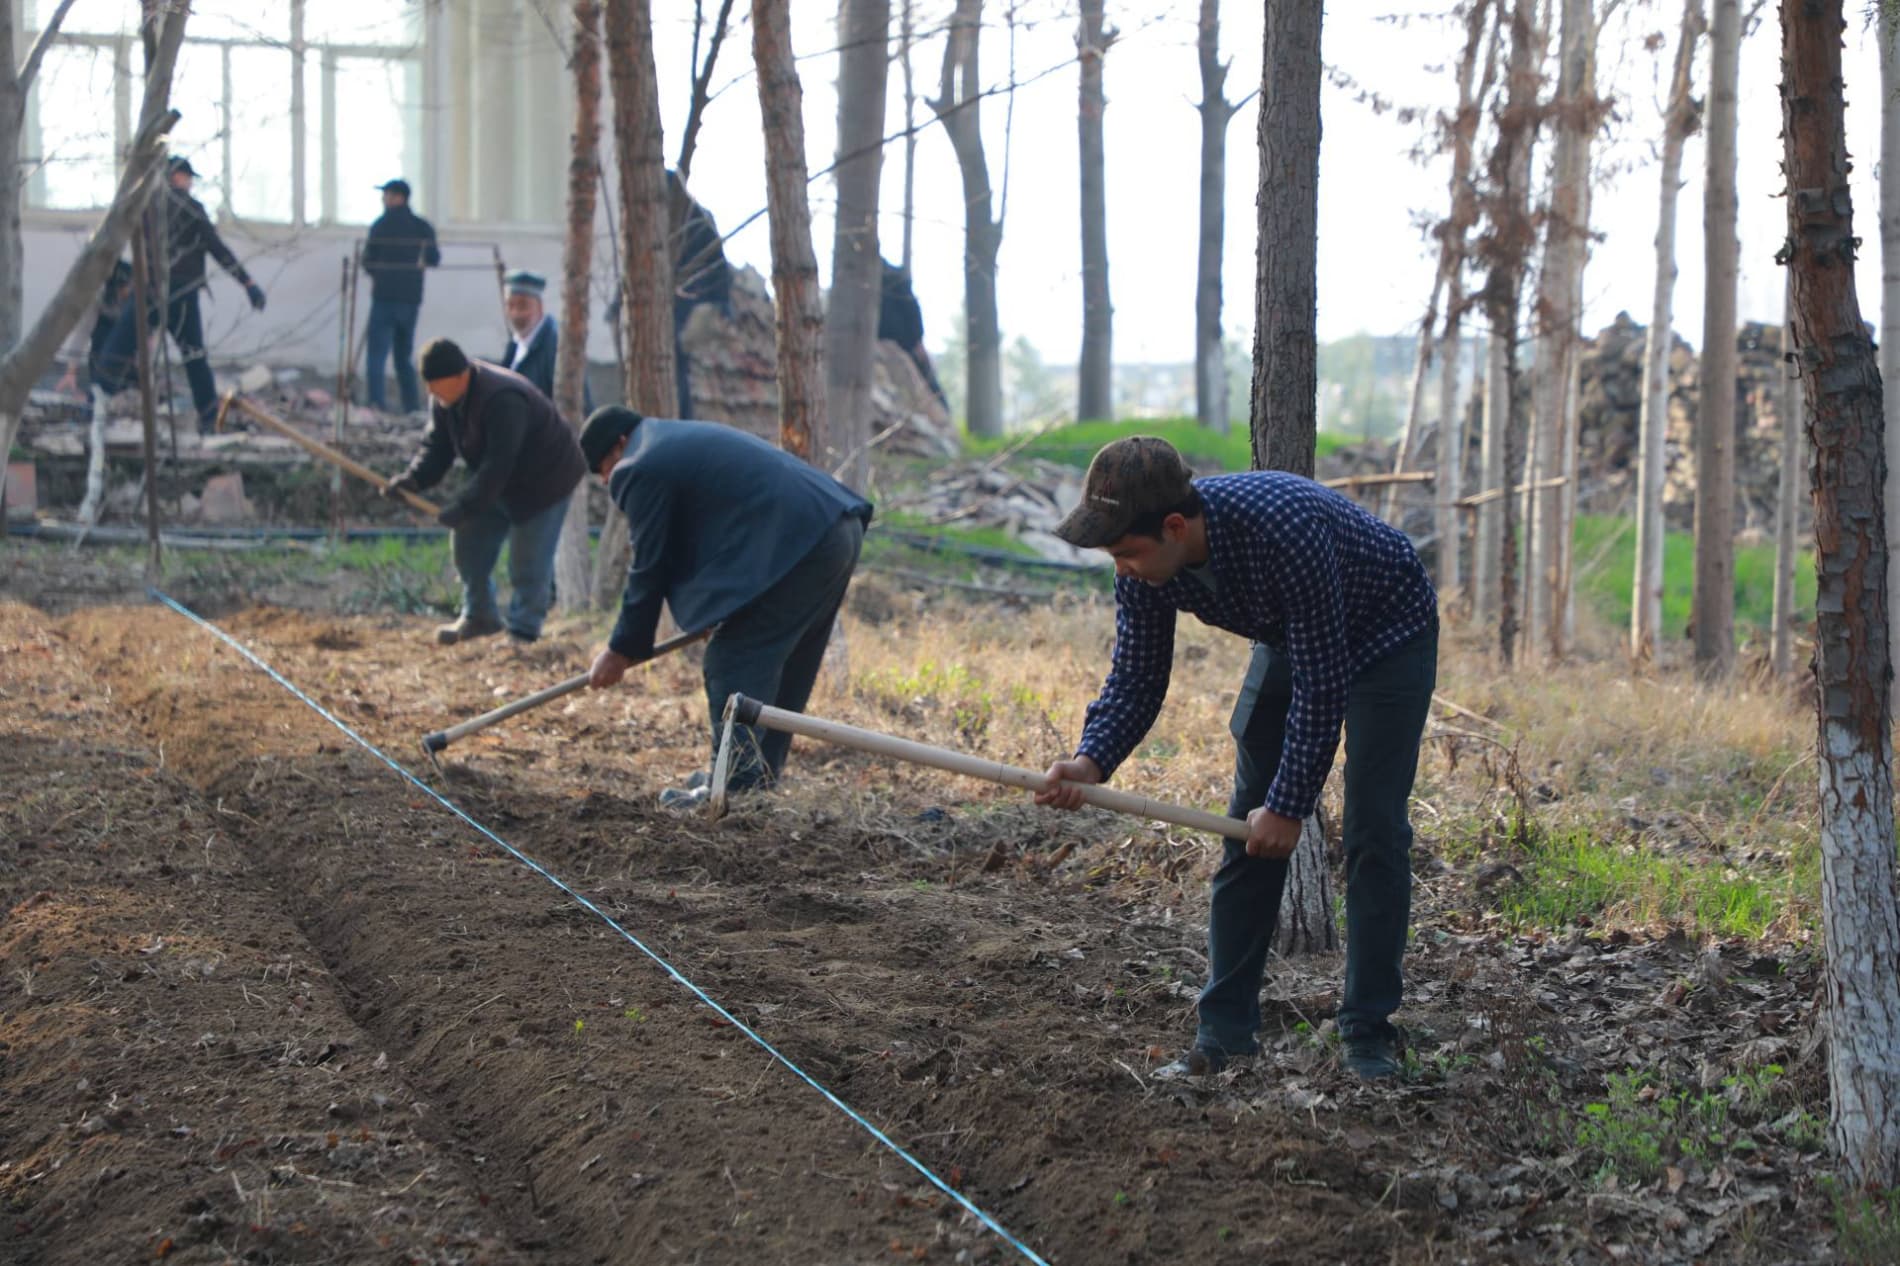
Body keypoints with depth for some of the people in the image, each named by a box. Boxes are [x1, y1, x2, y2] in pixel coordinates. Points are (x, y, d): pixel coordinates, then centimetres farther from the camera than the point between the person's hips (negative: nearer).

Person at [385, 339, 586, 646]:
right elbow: (437, 447, -5)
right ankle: (478, 616, 21)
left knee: (528, 560, -8)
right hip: (500, 483, 9)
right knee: (469, 542, 6)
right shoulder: (446, 399, -7)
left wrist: (465, 507, -39)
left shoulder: (503, 400, -36)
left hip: (544, 480, -9)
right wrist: (412, 479, -24)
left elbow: (498, 464, -37)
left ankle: (523, 631, 4)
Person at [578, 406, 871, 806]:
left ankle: (734, 787, -5)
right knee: (785, 667, 19)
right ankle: (762, 770, 28)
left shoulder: (642, 469, -3)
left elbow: (649, 567, -1)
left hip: (793, 546, -10)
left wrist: (622, 651, 9)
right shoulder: (687, 440, 28)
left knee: (732, 666, -5)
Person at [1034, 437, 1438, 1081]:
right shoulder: (1144, 566, -23)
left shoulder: (1284, 528, -42)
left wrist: (1290, 804, -27)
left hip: (1388, 634, -6)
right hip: (1288, 641, 6)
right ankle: (1224, 1030, 5)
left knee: (1374, 831, -12)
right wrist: (1091, 761, -31)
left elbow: (1322, 684, -34)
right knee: (1247, 830, 0)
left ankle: (1368, 1035, -3)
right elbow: (1135, 679, -12)